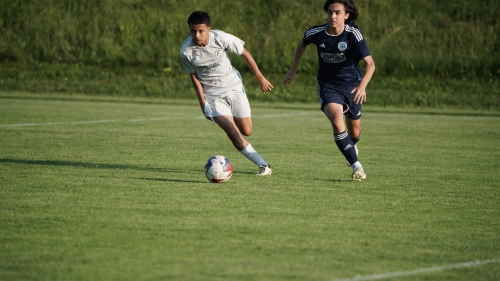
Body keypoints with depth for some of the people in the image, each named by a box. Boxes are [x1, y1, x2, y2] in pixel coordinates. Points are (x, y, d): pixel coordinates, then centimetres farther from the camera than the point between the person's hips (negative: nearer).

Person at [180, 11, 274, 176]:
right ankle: (263, 165, -6)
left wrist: (260, 78, -1)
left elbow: (245, 54, -6)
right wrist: (202, 102, -4)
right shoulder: (186, 51, -18)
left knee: (246, 131, 3)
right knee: (232, 133, -16)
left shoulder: (221, 38, -21)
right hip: (213, 95, -1)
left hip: (234, 86, 1)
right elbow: (194, 76, -2)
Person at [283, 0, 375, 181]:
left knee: (354, 131, 15)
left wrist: (362, 86, -41)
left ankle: (352, 146, 54)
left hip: (351, 85, 0)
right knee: (337, 122, -27)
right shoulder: (316, 33, -15)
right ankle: (356, 165, -19)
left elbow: (370, 63, -25)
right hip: (328, 85, 0)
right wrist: (293, 69, 14)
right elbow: (302, 44, 10)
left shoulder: (353, 34, -21)